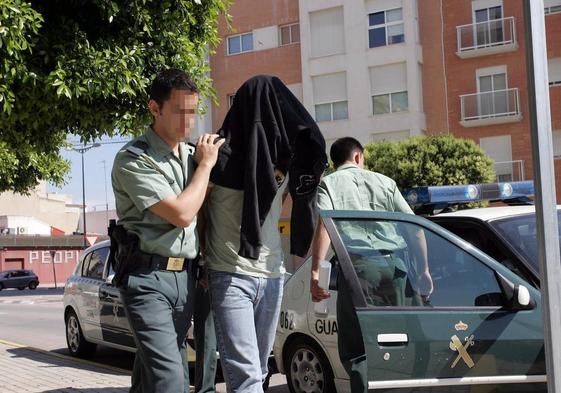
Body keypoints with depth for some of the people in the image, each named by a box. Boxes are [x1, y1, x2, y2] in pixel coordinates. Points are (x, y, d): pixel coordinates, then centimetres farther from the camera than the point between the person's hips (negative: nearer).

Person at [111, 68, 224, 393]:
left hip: (185, 277, 7)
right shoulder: (133, 160, -10)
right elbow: (182, 214, -17)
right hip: (149, 279, -7)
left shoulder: (192, 154, 14)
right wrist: (205, 164, -6)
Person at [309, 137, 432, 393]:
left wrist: (315, 272, -14)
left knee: (356, 348, -1)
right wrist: (423, 270, 18)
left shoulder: (329, 183, 12)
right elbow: (414, 226, 14)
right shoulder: (384, 181, 22)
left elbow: (324, 223, -8)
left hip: (359, 265, -3)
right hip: (394, 264, 4)